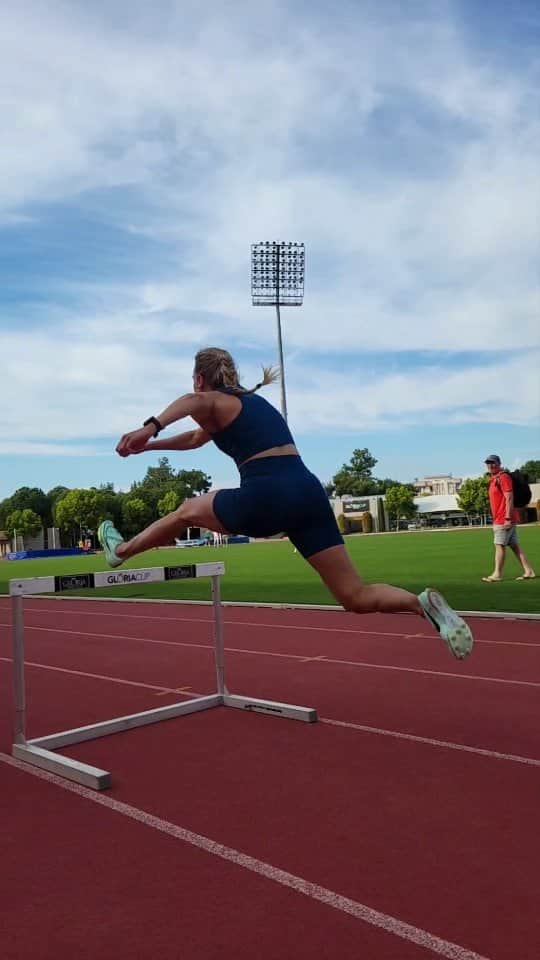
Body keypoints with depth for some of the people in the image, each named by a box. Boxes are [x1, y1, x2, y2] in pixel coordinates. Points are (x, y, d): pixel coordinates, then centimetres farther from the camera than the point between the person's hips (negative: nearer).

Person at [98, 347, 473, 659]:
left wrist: (150, 427, -35)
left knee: (187, 511, 22)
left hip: (268, 496, -7)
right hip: (308, 492, 7)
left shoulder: (212, 402, 9)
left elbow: (192, 402, -20)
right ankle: (424, 602, -17)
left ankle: (119, 552, 39)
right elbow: (196, 437, 45)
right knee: (357, 597, 5)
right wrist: (150, 446, 53)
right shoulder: (252, 401, 33)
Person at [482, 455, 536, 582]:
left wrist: (507, 518, -23)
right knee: (514, 545, 9)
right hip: (499, 519, 10)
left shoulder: (503, 477, -12)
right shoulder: (494, 479, 17)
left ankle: (497, 574, -1)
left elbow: (509, 498, -19)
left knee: (499, 545, -6)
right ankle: (528, 571, 11)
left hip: (504, 519, -10)